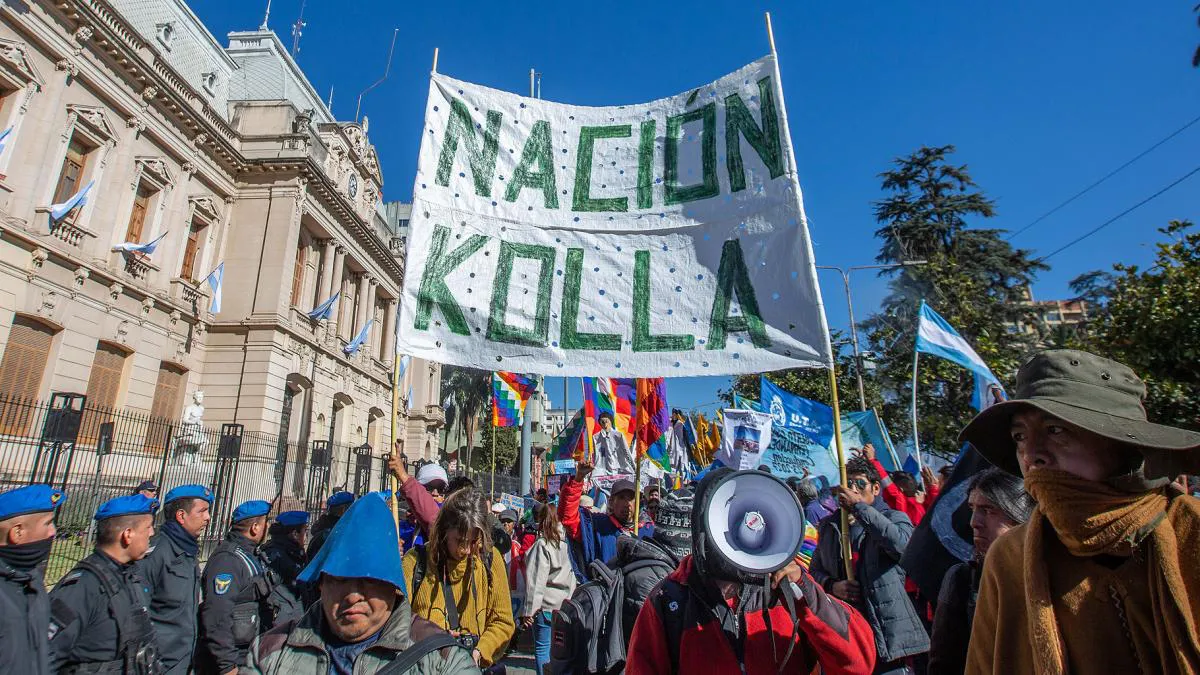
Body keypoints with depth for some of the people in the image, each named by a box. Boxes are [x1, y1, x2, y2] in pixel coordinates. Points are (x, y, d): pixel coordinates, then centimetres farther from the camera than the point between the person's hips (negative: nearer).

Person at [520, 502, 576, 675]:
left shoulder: (542, 544, -13)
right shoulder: (564, 542, 3)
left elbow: (536, 580, -15)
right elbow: (571, 576, 7)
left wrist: (528, 611, -11)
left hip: (545, 605, -6)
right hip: (564, 603, 6)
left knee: (542, 647, 5)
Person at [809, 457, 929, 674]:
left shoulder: (894, 518, 4)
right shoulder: (829, 526, 15)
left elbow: (901, 543, -20)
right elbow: (815, 569, 16)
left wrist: (858, 506, -18)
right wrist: (832, 586, -6)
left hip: (886, 630, -3)